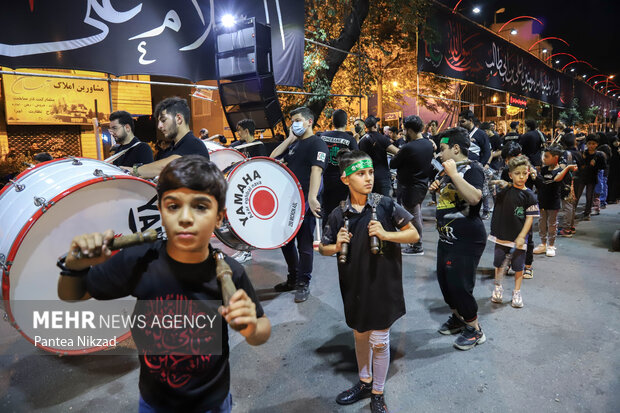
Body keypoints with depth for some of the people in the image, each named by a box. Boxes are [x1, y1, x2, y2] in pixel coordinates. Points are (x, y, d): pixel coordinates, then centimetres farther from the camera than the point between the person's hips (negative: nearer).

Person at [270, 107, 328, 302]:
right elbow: (272, 158, 11)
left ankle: (304, 283, 17)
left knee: (304, 244, 1)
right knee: (285, 240, 16)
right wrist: (290, 139, 5)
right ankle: (293, 278, 32)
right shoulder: (294, 143, 17)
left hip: (305, 202, -8)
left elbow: (316, 170, -23)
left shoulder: (317, 144, -8)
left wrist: (312, 197, -36)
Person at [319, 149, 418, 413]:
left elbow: (414, 235, -7)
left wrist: (386, 234, -23)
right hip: (354, 285, 3)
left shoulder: (385, 205, -12)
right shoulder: (339, 214, -6)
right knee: (359, 335, 21)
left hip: (383, 283, -3)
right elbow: (323, 249, 4)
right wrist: (336, 247, -17)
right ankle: (364, 382, 45)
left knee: (379, 341, 9)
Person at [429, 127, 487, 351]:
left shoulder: (472, 168, -13)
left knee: (459, 284, -5)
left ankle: (475, 329, 16)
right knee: (444, 279, 16)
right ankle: (458, 317, 38)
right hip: (447, 237, 10)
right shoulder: (448, 169, 15)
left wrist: (453, 174, -29)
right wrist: (437, 188, 9)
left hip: (467, 239, -9)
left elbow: (474, 197, -31)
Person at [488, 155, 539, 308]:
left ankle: (517, 292, 26)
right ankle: (498, 288, 31)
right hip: (501, 235, 2)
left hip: (518, 238, -2)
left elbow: (530, 218, -8)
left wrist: (521, 237, -14)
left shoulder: (529, 196, -7)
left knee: (518, 266, 9)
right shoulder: (504, 190, -2)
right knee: (499, 262, 12)